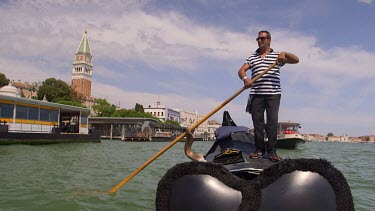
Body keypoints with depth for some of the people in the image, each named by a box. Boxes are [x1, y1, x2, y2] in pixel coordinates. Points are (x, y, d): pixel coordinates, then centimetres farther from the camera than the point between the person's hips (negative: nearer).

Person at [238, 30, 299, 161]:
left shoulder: (277, 56, 12)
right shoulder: (252, 57, 16)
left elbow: (296, 60, 4)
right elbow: (241, 70, 5)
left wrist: (284, 53, -14)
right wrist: (245, 78, -17)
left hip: (273, 94, -2)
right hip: (256, 94, 2)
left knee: (272, 121, -5)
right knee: (257, 122, 1)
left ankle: (271, 150, 1)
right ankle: (259, 149, 9)